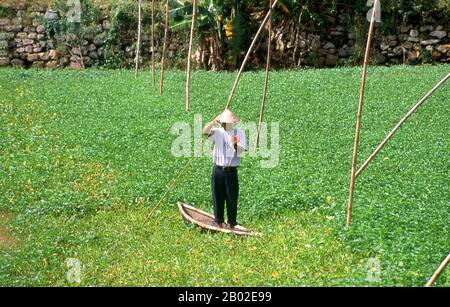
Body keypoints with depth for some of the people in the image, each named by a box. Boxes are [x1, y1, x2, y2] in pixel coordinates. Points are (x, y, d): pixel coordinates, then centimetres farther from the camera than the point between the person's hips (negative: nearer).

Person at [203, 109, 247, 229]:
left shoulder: (239, 133, 3)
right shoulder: (218, 132, 4)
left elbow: (241, 151, -8)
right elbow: (205, 131, -16)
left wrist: (235, 144, -28)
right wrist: (213, 122, -32)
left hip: (231, 171, -1)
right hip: (218, 170, 1)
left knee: (232, 198, 2)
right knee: (218, 197, 6)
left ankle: (232, 223, 12)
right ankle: (219, 222, 16)